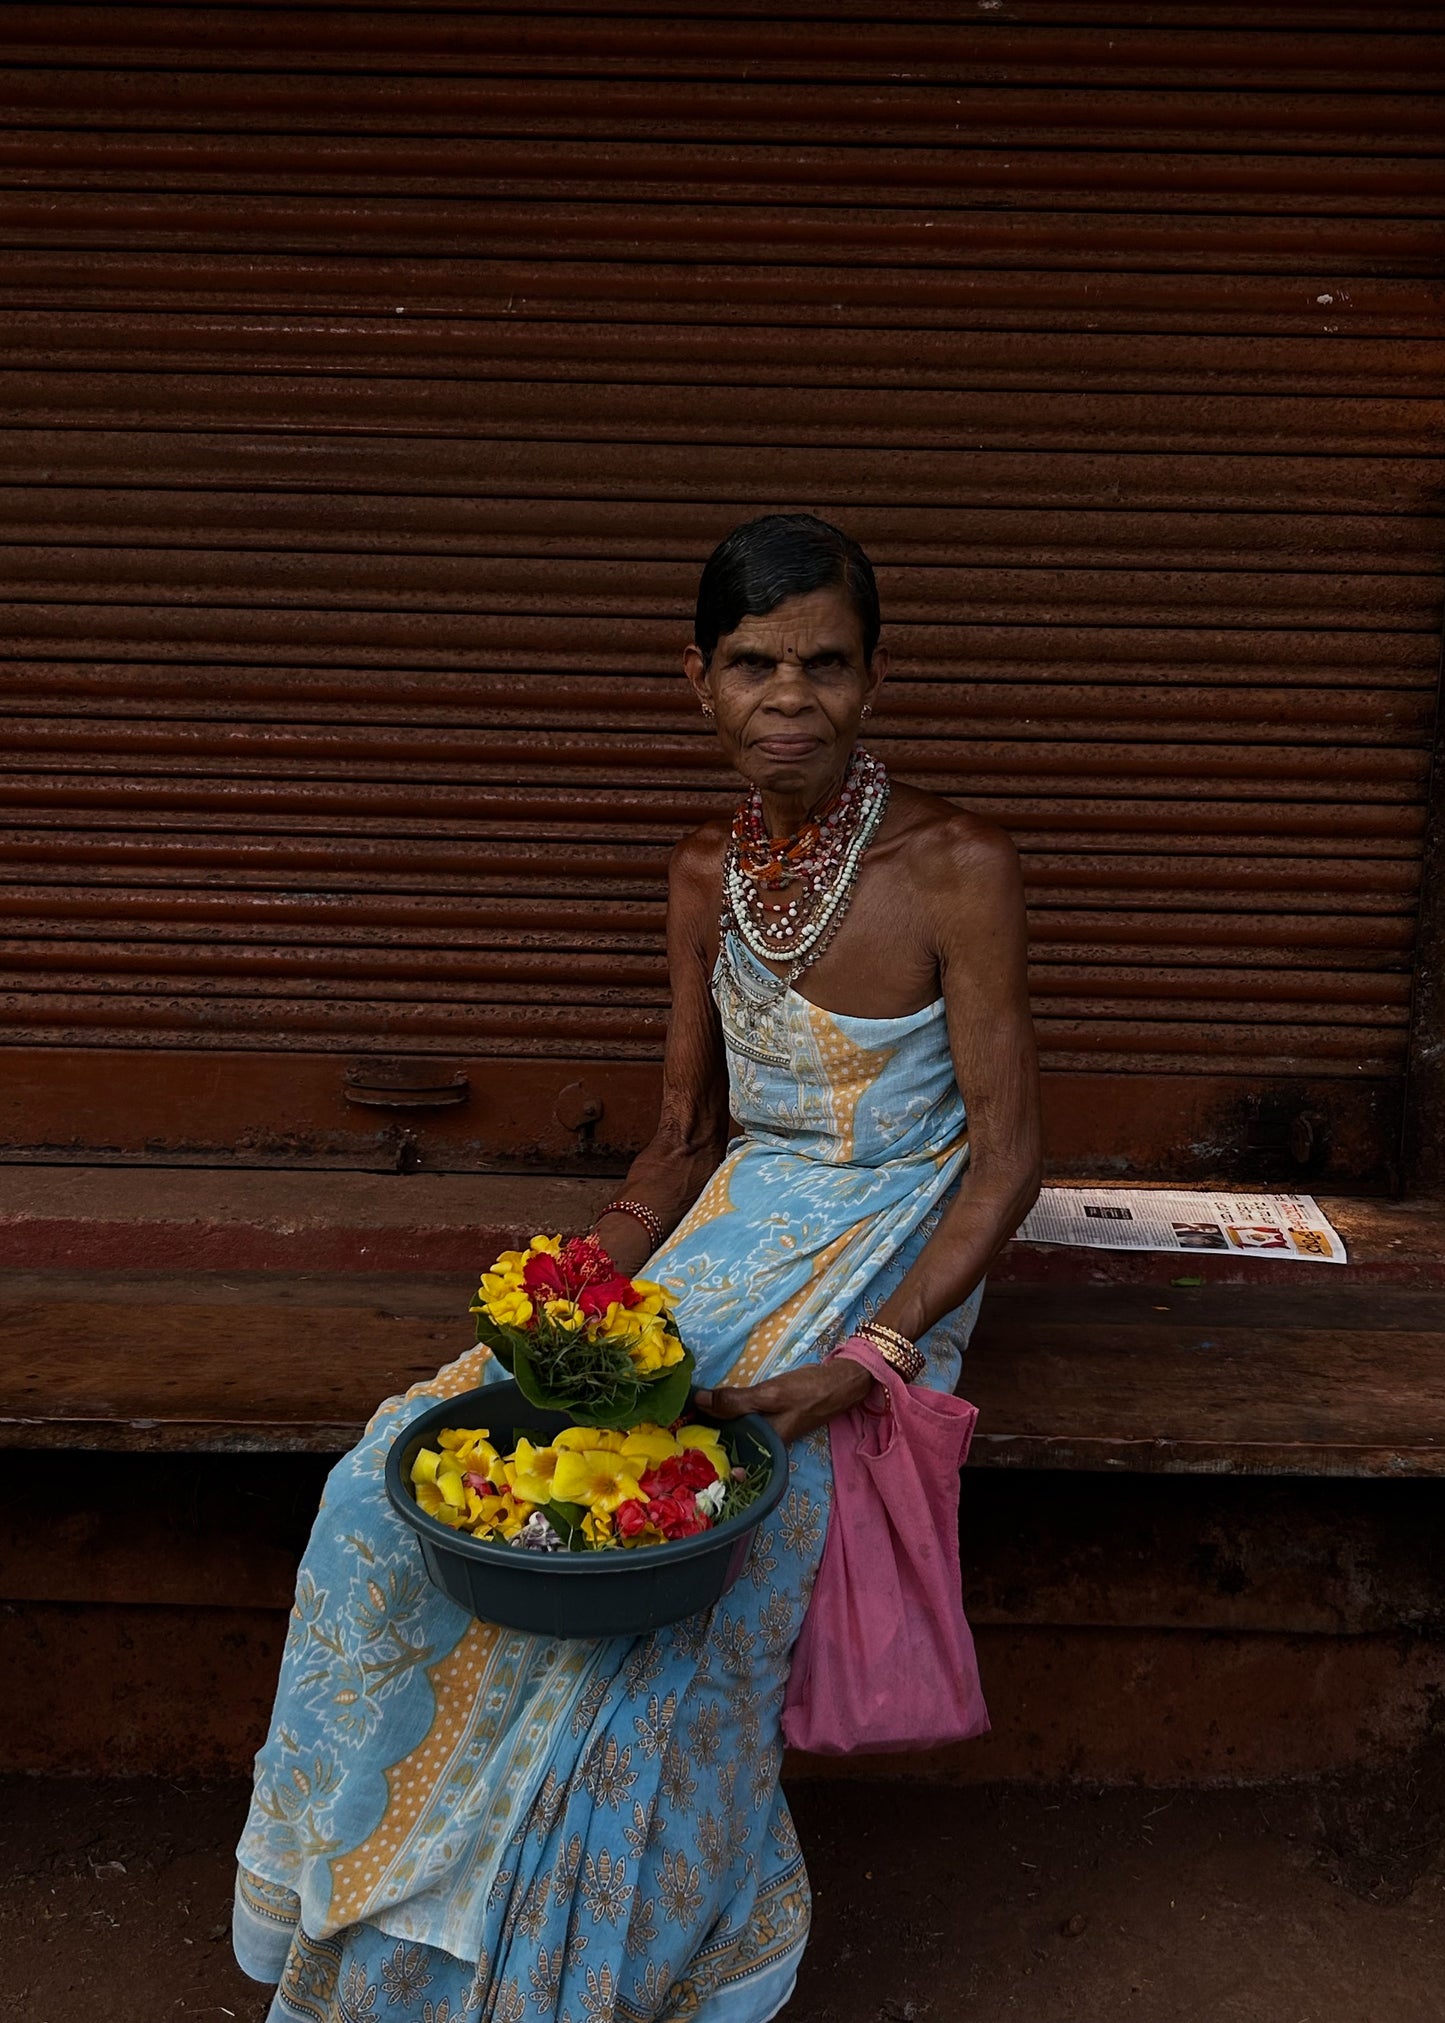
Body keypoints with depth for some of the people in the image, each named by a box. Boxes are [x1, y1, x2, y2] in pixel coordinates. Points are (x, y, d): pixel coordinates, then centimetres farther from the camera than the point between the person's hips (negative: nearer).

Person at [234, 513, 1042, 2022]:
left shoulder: (956, 867, -14)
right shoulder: (705, 875, 3)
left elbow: (1007, 1158, -13)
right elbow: (686, 1134, 8)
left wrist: (870, 1360, -23)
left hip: (892, 1257, -5)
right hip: (732, 1231, 5)